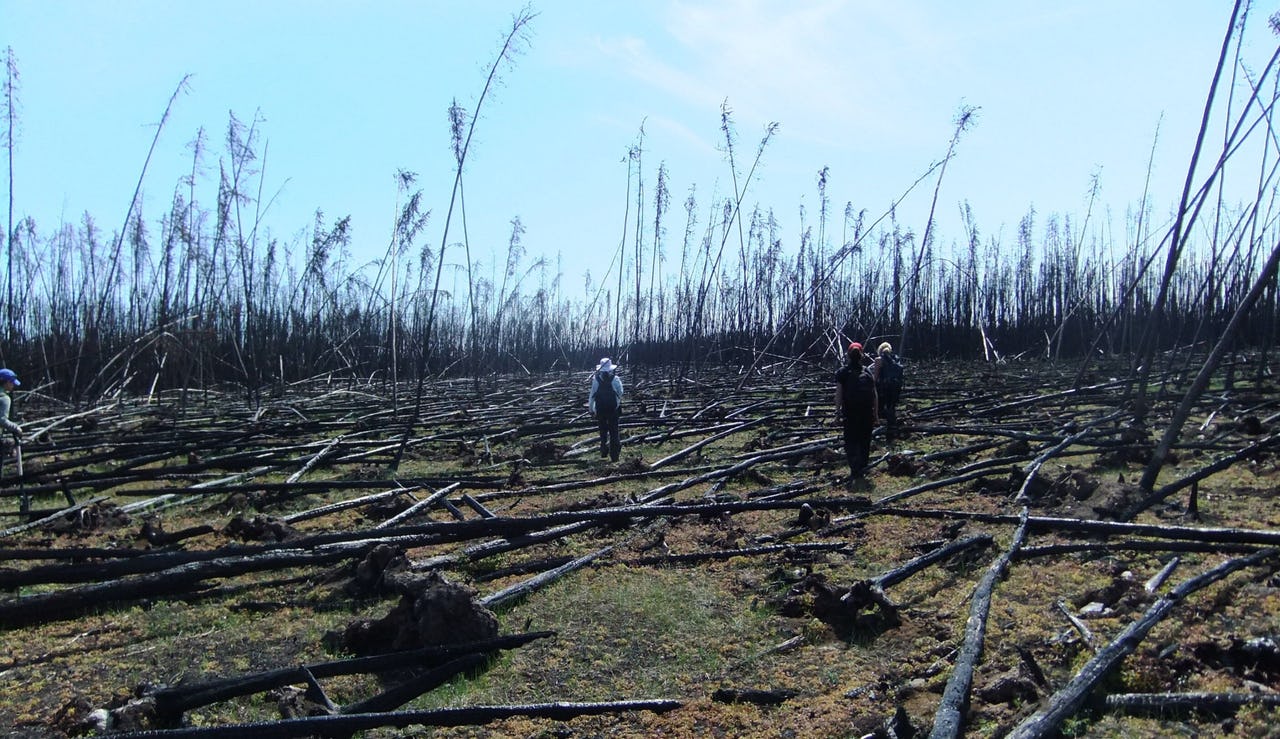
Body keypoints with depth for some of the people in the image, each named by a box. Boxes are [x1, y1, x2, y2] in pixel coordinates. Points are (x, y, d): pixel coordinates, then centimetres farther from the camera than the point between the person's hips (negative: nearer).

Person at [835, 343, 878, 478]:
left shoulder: (842, 372, -2)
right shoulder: (868, 371, 6)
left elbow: (838, 394, -7)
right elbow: (874, 394, 6)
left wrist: (837, 412, -3)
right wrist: (876, 414, 10)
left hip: (850, 413, -2)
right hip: (867, 413, 2)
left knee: (851, 441, 3)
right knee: (865, 441, 13)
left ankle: (855, 469, -11)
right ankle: (862, 469, 17)